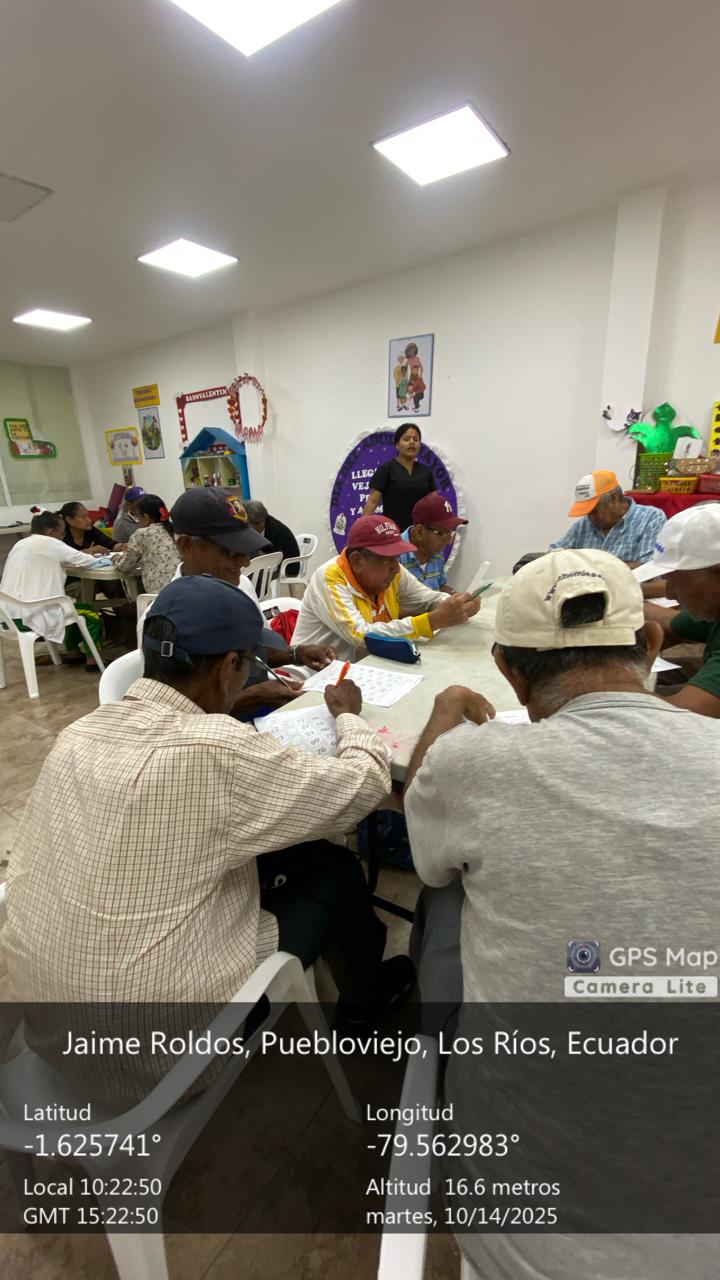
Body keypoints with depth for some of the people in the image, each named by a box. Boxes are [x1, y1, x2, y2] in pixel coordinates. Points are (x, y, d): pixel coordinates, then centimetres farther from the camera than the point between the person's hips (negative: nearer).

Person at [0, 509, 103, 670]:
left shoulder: (20, 545, 15)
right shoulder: (49, 543, -10)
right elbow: (88, 561, -8)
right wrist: (91, 557, 14)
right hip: (31, 616, -9)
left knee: (74, 607, 28)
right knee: (91, 614, 8)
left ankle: (72, 653, 34)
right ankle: (92, 660, 13)